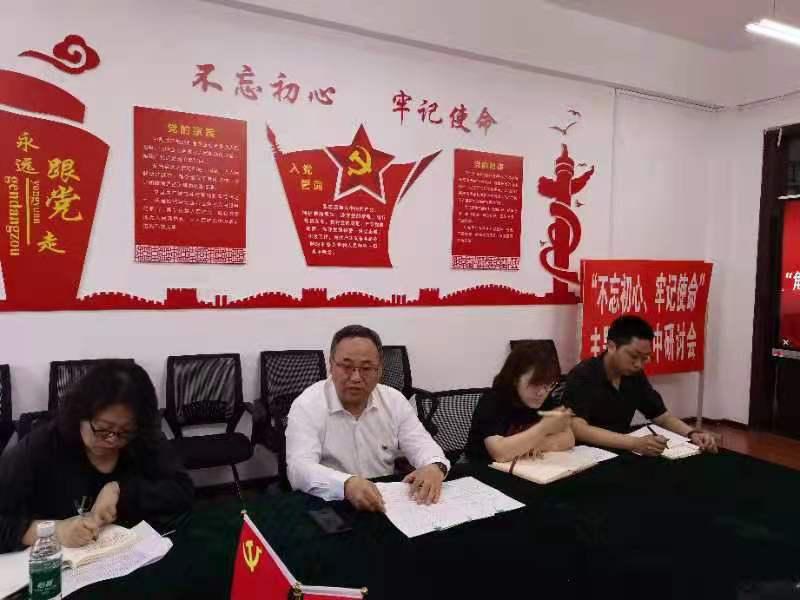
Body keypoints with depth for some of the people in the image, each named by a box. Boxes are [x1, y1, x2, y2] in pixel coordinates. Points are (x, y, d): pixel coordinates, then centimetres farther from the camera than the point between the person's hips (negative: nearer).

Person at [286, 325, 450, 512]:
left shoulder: (394, 400, 2)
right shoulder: (307, 405, -11)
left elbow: (422, 444, 1)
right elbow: (299, 469, -23)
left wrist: (434, 467, -24)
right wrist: (346, 484, -42)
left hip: (388, 506, 4)